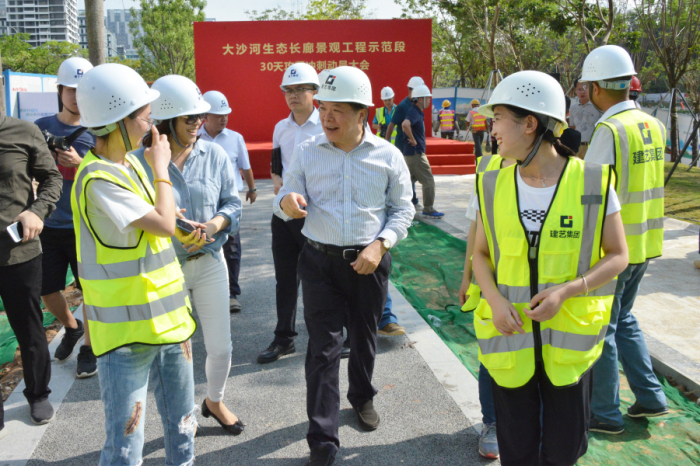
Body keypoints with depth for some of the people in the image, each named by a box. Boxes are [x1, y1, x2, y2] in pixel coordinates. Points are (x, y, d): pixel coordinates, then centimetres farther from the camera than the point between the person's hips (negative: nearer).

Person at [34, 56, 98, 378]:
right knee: (46, 291, 11)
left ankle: (89, 348, 24)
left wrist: (80, 164, -20)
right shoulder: (41, 127, 5)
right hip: (48, 225, 3)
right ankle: (71, 328, 39)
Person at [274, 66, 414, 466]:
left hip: (369, 263, 1)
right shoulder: (308, 152, -1)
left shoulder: (388, 155, -3)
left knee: (364, 338, 18)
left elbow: (403, 209, 4)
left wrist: (380, 244, -12)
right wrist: (286, 202, -22)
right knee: (324, 349, -3)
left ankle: (362, 397, 47)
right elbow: (289, 198, 3)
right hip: (321, 262, 0)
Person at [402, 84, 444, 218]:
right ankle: (428, 209, 5)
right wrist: (412, 139, -25)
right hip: (415, 153, -10)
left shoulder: (418, 112, 14)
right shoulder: (414, 112, -17)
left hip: (411, 153, 10)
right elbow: (405, 124, -38)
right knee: (428, 182, -2)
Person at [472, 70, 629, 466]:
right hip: (510, 336, 2)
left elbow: (618, 256, -4)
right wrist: (494, 299, -14)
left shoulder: (592, 182, -9)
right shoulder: (494, 185, -1)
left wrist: (566, 290, -19)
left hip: (569, 339, -2)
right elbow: (481, 253, 6)